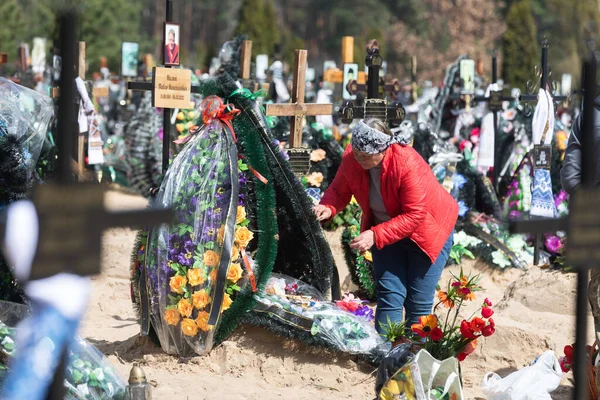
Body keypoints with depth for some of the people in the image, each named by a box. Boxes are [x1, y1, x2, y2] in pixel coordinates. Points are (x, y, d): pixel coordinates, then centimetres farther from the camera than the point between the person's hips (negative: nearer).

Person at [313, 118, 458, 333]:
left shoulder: (408, 165, -34)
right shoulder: (351, 159, -19)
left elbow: (414, 216, -33)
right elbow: (339, 191, -6)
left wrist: (375, 235, -39)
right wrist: (328, 207, -29)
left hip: (428, 230, -4)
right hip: (386, 230, 4)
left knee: (418, 302, -3)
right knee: (389, 295, -3)